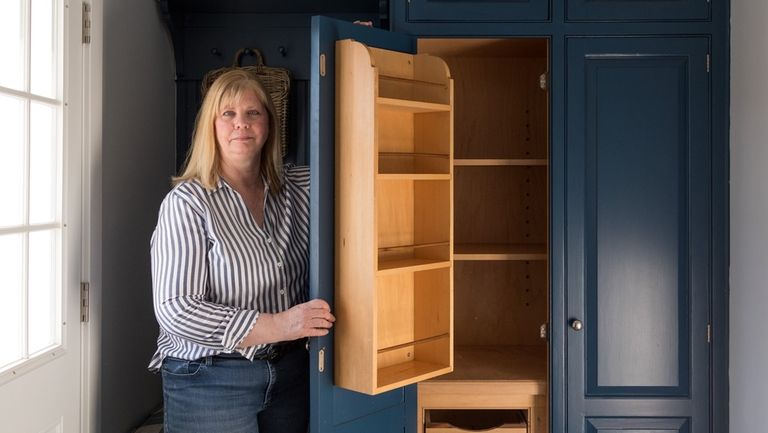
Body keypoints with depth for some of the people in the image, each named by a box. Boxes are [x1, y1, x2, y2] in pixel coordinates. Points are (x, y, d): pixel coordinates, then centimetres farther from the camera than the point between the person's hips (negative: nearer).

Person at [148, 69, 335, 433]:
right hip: (209, 380, -5)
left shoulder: (297, 188, 2)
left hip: (290, 372, 5)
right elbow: (175, 310, -19)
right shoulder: (187, 203, -13)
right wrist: (277, 325, -26)